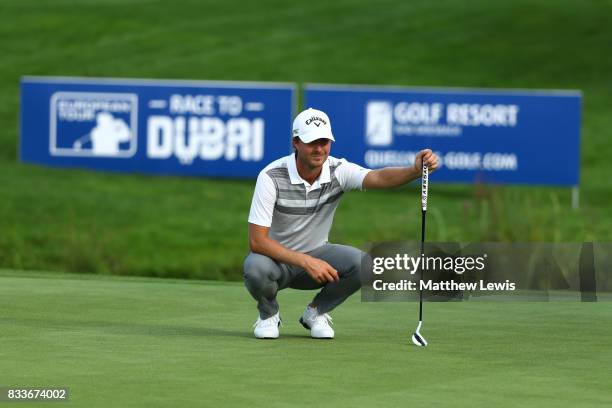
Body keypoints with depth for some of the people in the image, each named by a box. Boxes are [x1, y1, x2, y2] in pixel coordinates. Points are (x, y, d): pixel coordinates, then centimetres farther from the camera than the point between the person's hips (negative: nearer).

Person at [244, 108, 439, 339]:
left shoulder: (338, 171, -14)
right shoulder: (271, 177, -22)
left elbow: (378, 178, -34)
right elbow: (257, 241, -26)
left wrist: (416, 171, -55)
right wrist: (306, 262, -34)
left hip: (315, 257, 3)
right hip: (276, 258, -3)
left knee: (362, 264, -26)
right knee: (256, 268, -38)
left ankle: (316, 312, 3)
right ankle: (268, 315, -2)